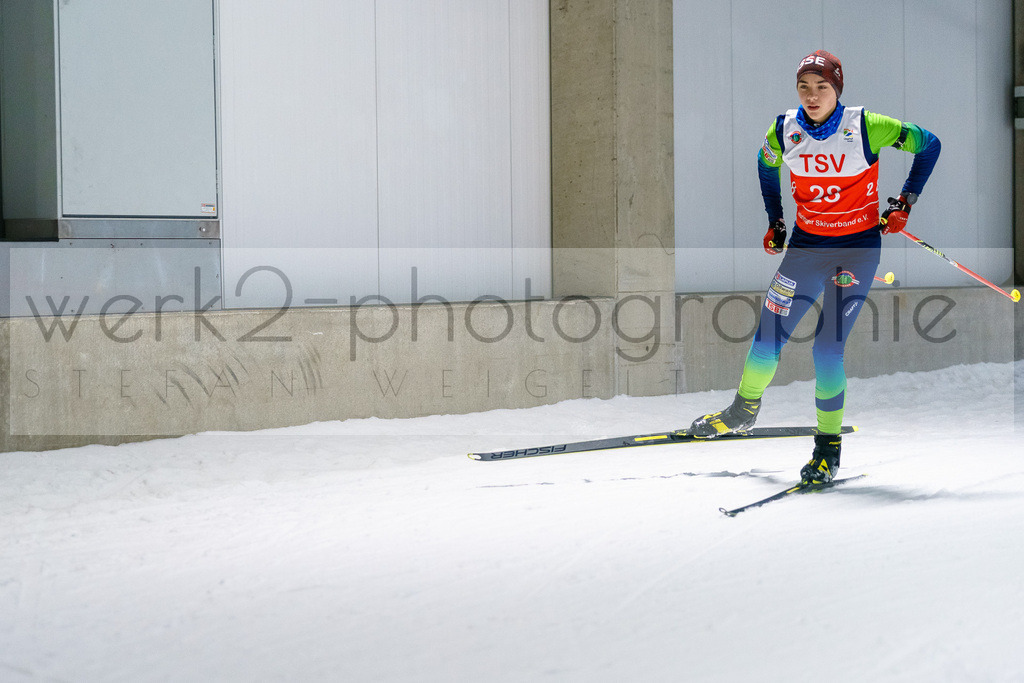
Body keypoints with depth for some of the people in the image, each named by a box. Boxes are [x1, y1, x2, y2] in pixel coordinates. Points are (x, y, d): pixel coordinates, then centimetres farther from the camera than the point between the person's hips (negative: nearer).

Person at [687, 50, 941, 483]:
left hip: (859, 248, -4)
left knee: (827, 347, -12)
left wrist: (904, 203, -6)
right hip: (807, 244, 4)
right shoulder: (784, 131, -5)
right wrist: (775, 221, 15)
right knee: (768, 336, 4)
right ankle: (744, 410, 33)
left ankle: (829, 447, 4)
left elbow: (928, 144, -4)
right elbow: (767, 166, 18)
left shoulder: (865, 127, -16)